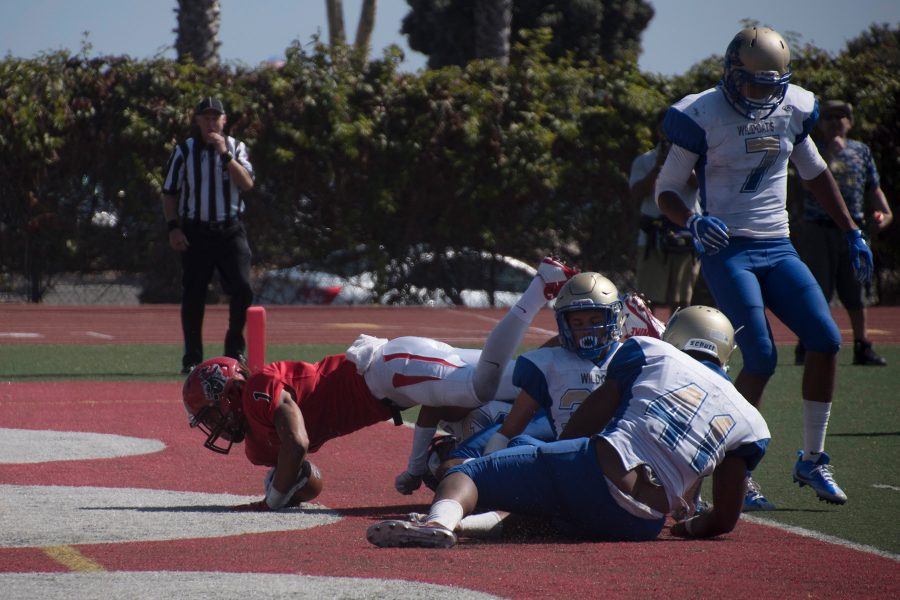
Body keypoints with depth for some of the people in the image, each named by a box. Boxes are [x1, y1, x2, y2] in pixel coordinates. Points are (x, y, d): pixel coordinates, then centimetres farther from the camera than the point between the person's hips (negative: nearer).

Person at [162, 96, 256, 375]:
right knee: (193, 295, 1)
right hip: (195, 231, -1)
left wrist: (225, 154, -16)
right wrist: (173, 227, -5)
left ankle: (234, 349, 7)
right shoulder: (184, 151, 3)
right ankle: (192, 359, 10)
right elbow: (169, 192, 5)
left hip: (230, 229, 1)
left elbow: (247, 183, -9)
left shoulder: (236, 148, 7)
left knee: (242, 288, -11)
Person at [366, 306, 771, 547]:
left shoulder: (652, 353, 14)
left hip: (593, 471, -3)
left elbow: (579, 427, 13)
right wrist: (686, 528, 40)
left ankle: (442, 521, -29)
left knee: (471, 472, 4)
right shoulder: (750, 423, 20)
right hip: (639, 527, 3)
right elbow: (725, 520, 19)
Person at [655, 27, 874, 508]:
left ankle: (812, 460, 8)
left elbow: (815, 174, 22)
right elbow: (666, 191, -4)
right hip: (727, 250, -5)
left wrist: (852, 233, 20)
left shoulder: (793, 110, 5)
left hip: (778, 249, 6)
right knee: (761, 359, -16)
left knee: (826, 341, -7)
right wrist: (694, 221, -25)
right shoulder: (703, 117, -11)